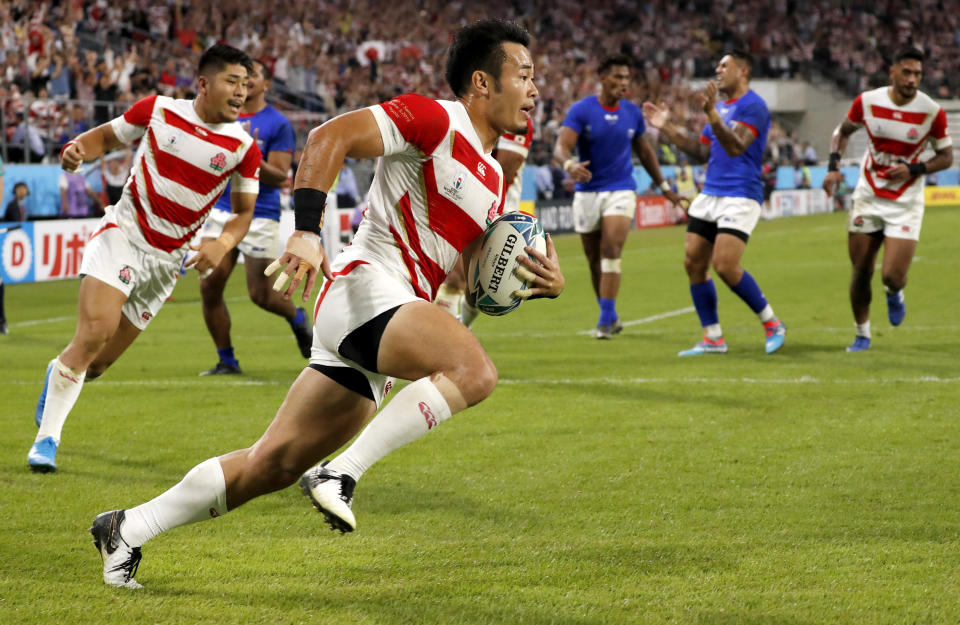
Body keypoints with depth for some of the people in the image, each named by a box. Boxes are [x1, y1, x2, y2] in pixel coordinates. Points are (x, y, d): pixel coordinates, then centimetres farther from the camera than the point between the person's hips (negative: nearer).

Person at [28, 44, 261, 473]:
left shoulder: (243, 148, -3)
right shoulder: (158, 110, -5)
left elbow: (244, 212, 6)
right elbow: (106, 136, 10)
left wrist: (223, 244, -14)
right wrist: (78, 148, -13)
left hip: (166, 259, 3)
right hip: (122, 234, -3)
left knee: (100, 361, 3)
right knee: (95, 330, -24)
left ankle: (60, 375, 40)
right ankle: (47, 438, -14)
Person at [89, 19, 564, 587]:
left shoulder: (494, 182, 21)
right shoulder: (432, 119, -6)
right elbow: (330, 137, -15)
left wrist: (541, 282, 5)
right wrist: (307, 231, -26)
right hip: (365, 289, -9)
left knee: (275, 464, 6)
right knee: (474, 370, -30)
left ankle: (127, 529, 14)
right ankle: (341, 473, -28)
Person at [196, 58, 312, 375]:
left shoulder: (277, 124, -6)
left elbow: (279, 177, -11)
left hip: (259, 216, -4)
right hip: (221, 210, 4)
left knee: (259, 294, -1)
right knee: (209, 285, -7)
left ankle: (297, 318, 33)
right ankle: (226, 360, 5)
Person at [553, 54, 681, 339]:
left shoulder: (632, 112, 3)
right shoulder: (581, 110, -8)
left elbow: (645, 151, 17)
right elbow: (561, 147, -18)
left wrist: (664, 186, 21)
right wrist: (570, 165, -41)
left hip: (621, 190, 0)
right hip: (587, 192, 0)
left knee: (611, 250, -18)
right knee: (594, 259, 8)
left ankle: (606, 318, -16)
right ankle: (610, 317, 26)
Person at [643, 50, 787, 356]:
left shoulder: (753, 105, -11)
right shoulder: (720, 106, 17)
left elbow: (735, 146, -23)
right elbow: (702, 151, 20)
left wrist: (711, 112, -32)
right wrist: (667, 127, 16)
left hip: (740, 197, -9)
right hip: (709, 194, 9)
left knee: (725, 266, -18)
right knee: (694, 263, 2)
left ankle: (772, 324, 0)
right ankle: (713, 339, 9)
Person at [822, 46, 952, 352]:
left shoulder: (932, 111, -13)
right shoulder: (867, 102, -8)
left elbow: (946, 157, -2)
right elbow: (843, 132, 12)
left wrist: (913, 169, -18)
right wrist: (833, 167, -4)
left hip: (906, 203, -2)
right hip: (868, 198, 2)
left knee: (892, 277, -13)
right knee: (861, 272, 6)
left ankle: (894, 294, 26)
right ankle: (862, 334, 28)